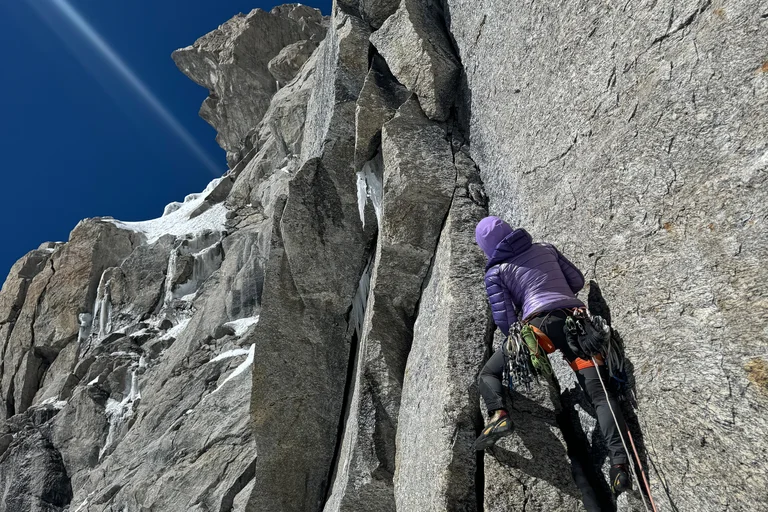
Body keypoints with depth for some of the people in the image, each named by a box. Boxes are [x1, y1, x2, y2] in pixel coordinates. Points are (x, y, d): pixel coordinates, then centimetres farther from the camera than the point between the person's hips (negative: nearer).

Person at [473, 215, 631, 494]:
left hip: (541, 324, -3)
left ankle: (499, 415, -16)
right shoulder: (546, 249, 21)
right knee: (599, 393, 2)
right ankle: (619, 460, -14)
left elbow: (504, 319, 5)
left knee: (488, 374, 10)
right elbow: (577, 281, 23)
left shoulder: (495, 272, 11)